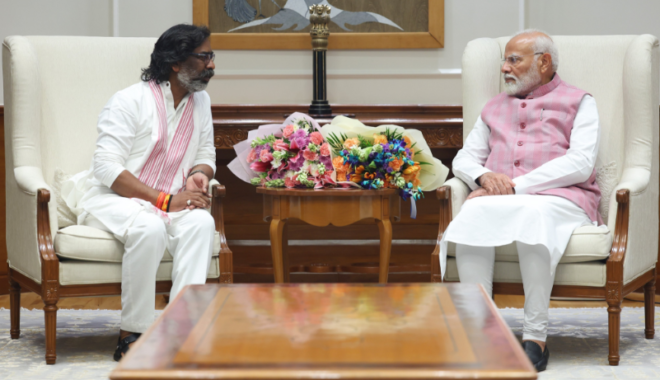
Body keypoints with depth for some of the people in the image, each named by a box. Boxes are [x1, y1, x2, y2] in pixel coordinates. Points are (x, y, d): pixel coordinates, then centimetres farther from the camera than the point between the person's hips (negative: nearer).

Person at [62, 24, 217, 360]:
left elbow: (206, 155, 20)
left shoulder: (200, 101, 10)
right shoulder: (130, 101, -11)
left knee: (201, 222, -29)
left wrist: (199, 174, -7)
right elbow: (107, 168, -18)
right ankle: (132, 336, -28)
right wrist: (165, 200, -24)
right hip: (110, 198, -5)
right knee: (149, 228, -38)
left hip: (170, 203, 5)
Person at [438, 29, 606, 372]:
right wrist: (484, 176, -3)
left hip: (560, 199, -4)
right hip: (500, 199, 4)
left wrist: (517, 186, -13)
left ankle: (536, 337, -36)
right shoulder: (495, 108, 29)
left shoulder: (578, 103, 13)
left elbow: (581, 163, -3)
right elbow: (464, 159, 23)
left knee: (532, 214, -41)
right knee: (473, 212, -33)